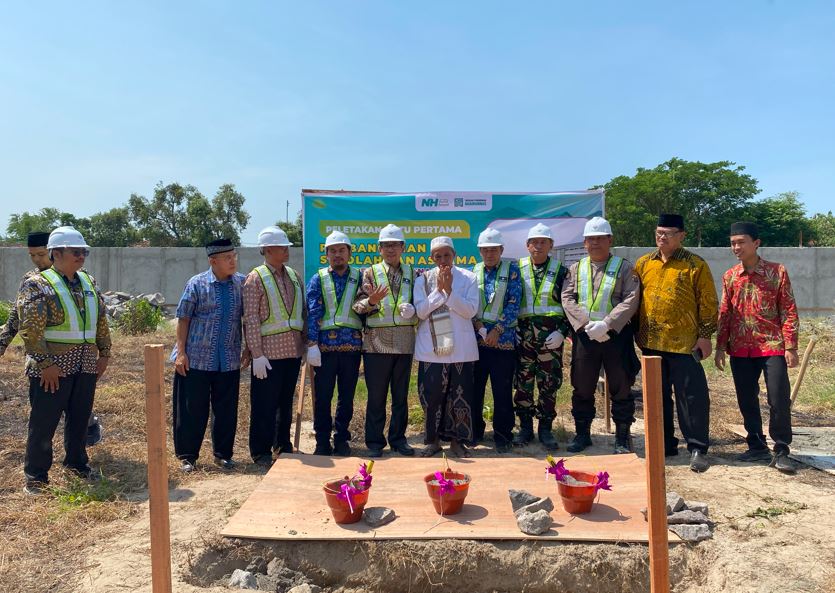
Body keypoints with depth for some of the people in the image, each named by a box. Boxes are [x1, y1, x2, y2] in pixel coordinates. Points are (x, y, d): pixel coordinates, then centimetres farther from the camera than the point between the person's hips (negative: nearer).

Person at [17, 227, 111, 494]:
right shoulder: (37, 285, -10)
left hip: (86, 367, 6)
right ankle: (35, 476, 17)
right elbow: (30, 330, -16)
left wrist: (104, 353, 10)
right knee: (43, 422, 4)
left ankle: (77, 462, 33)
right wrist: (45, 364, -19)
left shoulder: (88, 282, 10)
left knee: (79, 418, 16)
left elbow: (101, 321, 15)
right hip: (52, 369, -6)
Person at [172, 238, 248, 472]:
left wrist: (248, 349, 7)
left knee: (226, 410, 9)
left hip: (229, 360, 3)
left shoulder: (242, 283, 4)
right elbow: (183, 319, -2)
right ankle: (187, 456, 19)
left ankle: (222, 454, 24)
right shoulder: (196, 284, -3)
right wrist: (181, 352, -6)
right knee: (191, 409, 5)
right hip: (196, 359, -2)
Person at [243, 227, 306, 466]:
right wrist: (257, 354, -15)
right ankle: (261, 452, 15)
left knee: (286, 401, 16)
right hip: (268, 352, -6)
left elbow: (304, 312, 15)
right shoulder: (255, 279, -7)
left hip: (293, 350, 6)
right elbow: (251, 320, -11)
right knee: (264, 404, 2)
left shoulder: (295, 276, 11)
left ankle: (283, 445, 31)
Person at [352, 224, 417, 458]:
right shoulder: (370, 273, 4)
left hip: (404, 341, 2)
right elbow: (358, 306, -2)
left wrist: (412, 309, -10)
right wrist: (372, 301, -22)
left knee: (401, 394, 11)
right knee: (376, 395, 4)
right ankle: (374, 442, 17)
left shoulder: (411, 273, 10)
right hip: (376, 341, -2)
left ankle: (398, 439, 24)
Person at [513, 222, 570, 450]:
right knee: (523, 383, 4)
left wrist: (562, 331, -6)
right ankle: (525, 427, 17)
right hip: (523, 334, 1)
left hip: (551, 335, 0)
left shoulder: (560, 271, 5)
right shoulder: (517, 269, 7)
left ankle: (545, 428, 16)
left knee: (549, 383, 3)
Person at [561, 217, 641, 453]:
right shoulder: (575, 269, 11)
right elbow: (567, 300, 0)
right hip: (584, 335, 2)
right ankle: (582, 433, 22)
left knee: (621, 388, 5)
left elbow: (631, 301, -8)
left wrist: (605, 324, -18)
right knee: (582, 388, 8)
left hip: (616, 335, -2)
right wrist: (587, 325, -14)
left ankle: (622, 437, 18)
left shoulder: (623, 267, 3)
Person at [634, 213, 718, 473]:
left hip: (684, 343, -4)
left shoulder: (695, 265, -2)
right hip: (650, 342, 5)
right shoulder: (643, 264, 10)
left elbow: (707, 303, -3)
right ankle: (665, 444, 25)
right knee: (658, 395, 13)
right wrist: (635, 333, 9)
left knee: (691, 395, -2)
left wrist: (705, 335, -7)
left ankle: (697, 449, 8)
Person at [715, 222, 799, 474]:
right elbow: (724, 314, 10)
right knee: (747, 401, 9)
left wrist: (791, 346, -8)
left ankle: (781, 451, 9)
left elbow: (788, 311, -3)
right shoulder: (729, 276, 7)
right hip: (740, 349, 4)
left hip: (772, 346, -3)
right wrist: (720, 347, 7)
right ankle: (757, 446, 22)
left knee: (779, 401, -4)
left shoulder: (777, 271, -2)